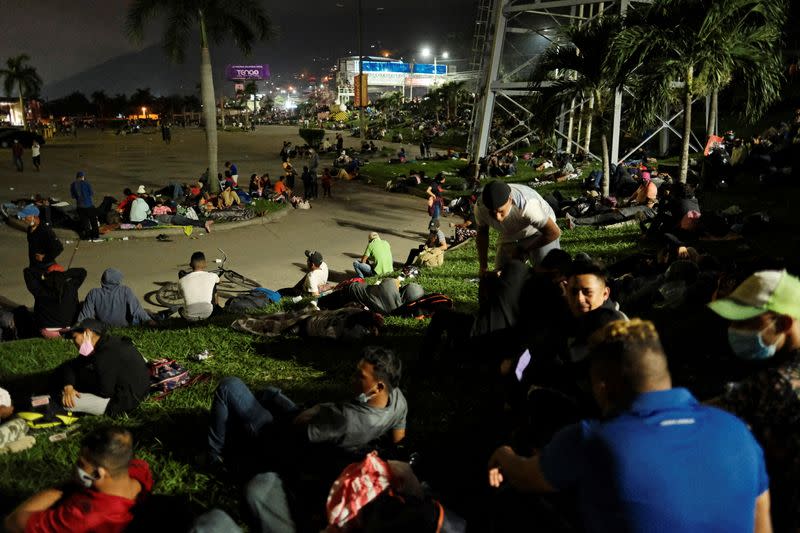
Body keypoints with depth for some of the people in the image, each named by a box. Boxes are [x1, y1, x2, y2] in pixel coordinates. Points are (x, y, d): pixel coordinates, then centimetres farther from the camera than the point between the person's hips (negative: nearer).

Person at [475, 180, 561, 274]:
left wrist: (522, 250, -21)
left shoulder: (527, 205, -41)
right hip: (509, 237, 4)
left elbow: (554, 232, -28)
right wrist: (483, 268, -5)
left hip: (538, 232, -4)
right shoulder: (480, 208, -27)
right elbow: (482, 234, -4)